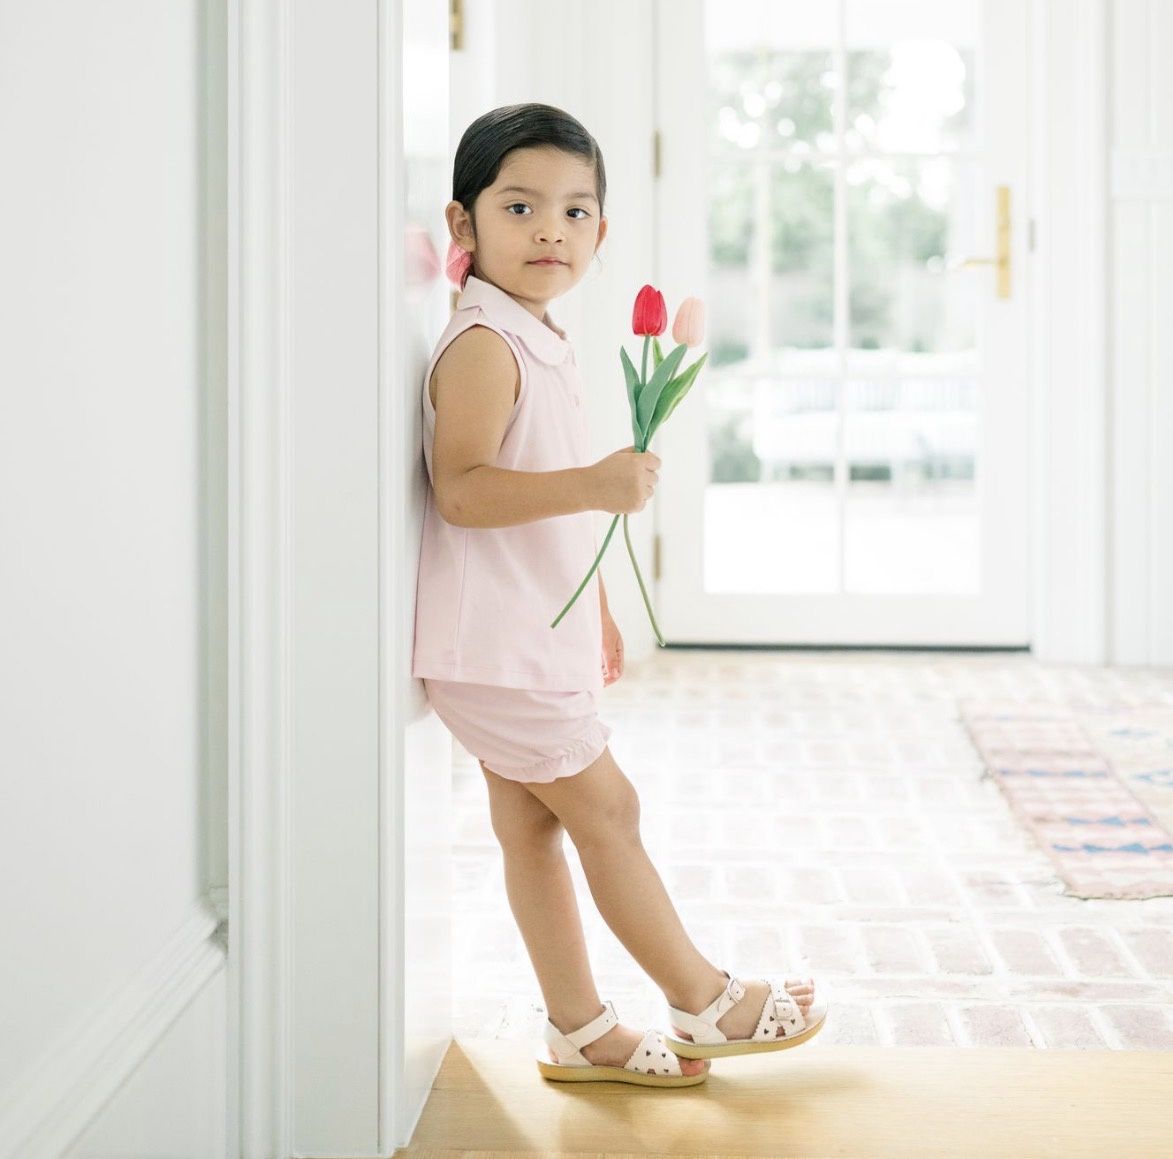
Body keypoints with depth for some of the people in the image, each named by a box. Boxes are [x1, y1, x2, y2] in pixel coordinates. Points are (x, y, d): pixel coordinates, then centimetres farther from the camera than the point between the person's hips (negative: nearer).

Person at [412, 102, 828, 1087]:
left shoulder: (544, 343, 15)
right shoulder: (482, 345, -17)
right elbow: (461, 489, -27)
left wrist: (596, 613, 27)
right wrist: (595, 484, -36)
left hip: (538, 637, 9)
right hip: (497, 646, -9)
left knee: (533, 824, 13)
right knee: (606, 810, 0)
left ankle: (581, 1031, 21)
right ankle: (705, 1003, 13)